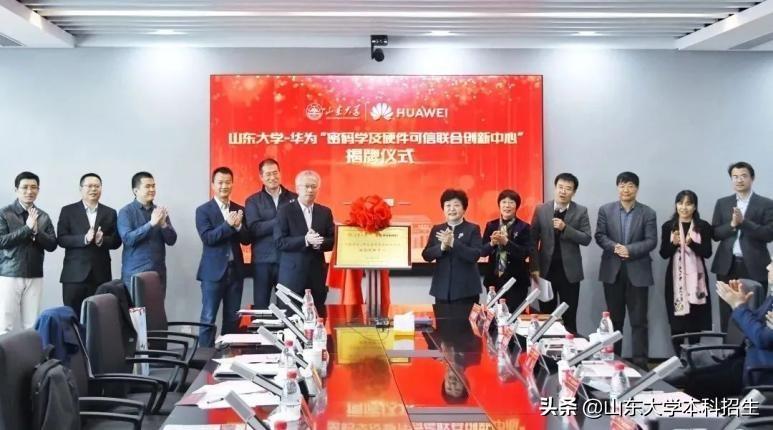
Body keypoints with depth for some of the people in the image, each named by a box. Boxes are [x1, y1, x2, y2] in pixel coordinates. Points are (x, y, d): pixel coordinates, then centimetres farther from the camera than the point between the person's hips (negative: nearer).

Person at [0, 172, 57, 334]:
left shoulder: (43, 216, 10)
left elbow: (52, 245, 4)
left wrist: (36, 231, -12)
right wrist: (27, 228, -17)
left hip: (35, 276, 3)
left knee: (32, 325, 3)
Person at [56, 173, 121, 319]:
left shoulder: (110, 213, 11)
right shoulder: (68, 211, 5)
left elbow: (116, 241, 7)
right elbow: (61, 239, -4)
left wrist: (102, 240, -14)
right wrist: (85, 238, -19)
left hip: (101, 274, 2)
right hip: (74, 273, -1)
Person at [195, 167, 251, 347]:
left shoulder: (240, 210, 10)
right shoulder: (203, 210, -3)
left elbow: (247, 239, 5)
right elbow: (207, 238, -15)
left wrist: (238, 226, -15)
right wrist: (228, 225, -23)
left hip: (235, 270, 4)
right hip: (213, 271, -4)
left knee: (233, 318, 10)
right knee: (208, 318, -1)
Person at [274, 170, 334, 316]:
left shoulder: (325, 212, 10)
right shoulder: (285, 211, -2)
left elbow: (332, 241, 7)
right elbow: (279, 242, -10)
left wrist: (319, 242, -15)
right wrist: (305, 240, -21)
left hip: (317, 274, 3)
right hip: (292, 274, -3)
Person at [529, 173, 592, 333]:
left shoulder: (581, 211, 0)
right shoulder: (541, 210, 2)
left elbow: (586, 239, -7)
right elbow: (533, 240, 2)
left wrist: (565, 228, -20)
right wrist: (534, 267, -5)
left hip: (569, 270, -1)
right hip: (546, 269, 1)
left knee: (569, 316, 3)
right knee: (546, 315, 7)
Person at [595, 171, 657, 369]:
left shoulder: (648, 213, 0)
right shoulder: (605, 210, 5)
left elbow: (651, 241, -6)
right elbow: (600, 236, 1)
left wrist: (630, 250, -19)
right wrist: (615, 247, -17)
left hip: (638, 271, -2)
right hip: (612, 270, 2)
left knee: (639, 320, -1)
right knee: (614, 318, 11)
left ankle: (640, 362, 3)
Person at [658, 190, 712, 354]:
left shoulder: (703, 226, 2)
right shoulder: (668, 226, 3)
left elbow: (707, 253, -4)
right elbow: (664, 254, 1)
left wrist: (691, 243, -20)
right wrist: (673, 243, -18)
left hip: (696, 277, 0)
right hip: (675, 278, 0)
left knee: (695, 321, 2)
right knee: (676, 321, 0)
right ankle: (678, 358, 8)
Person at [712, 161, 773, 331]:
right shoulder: (722, 203, 11)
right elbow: (715, 233, 5)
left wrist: (743, 222, -16)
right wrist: (732, 224, -12)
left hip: (754, 266, -2)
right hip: (727, 266, 3)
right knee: (727, 314, 5)